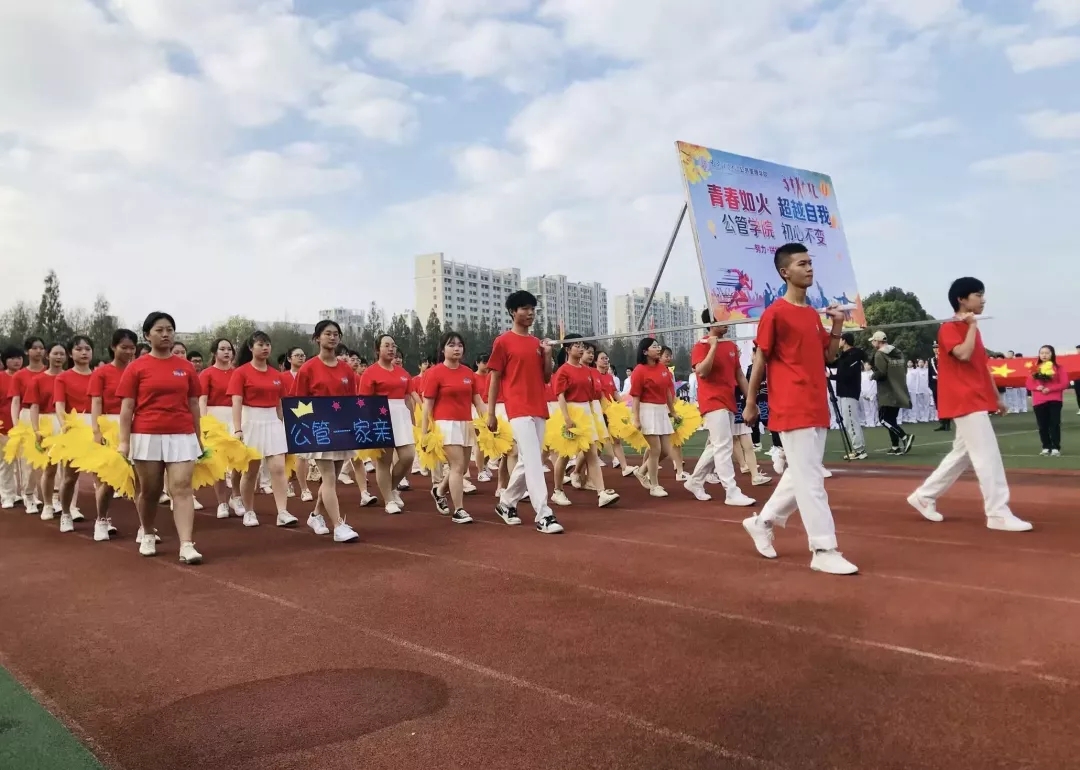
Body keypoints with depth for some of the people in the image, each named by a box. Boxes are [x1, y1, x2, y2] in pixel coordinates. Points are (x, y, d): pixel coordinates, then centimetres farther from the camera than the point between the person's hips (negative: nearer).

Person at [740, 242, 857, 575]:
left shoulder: (813, 314, 15)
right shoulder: (775, 313, -9)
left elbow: (828, 356, 19)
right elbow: (759, 360, -7)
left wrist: (837, 326, 4)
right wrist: (750, 403, -4)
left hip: (818, 408, 8)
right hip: (792, 409, -8)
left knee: (801, 475, 15)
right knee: (810, 479, -6)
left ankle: (762, 521, 31)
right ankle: (824, 551, -1)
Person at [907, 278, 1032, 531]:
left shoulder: (971, 329, 18)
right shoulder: (949, 328, -9)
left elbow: (983, 366, 21)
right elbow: (964, 354, -26)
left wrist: (997, 397, 20)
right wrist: (972, 325, -13)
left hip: (977, 401, 10)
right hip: (965, 402, -10)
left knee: (962, 454, 14)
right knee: (988, 456, -10)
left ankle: (924, 496, 23)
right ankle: (999, 514, -7)